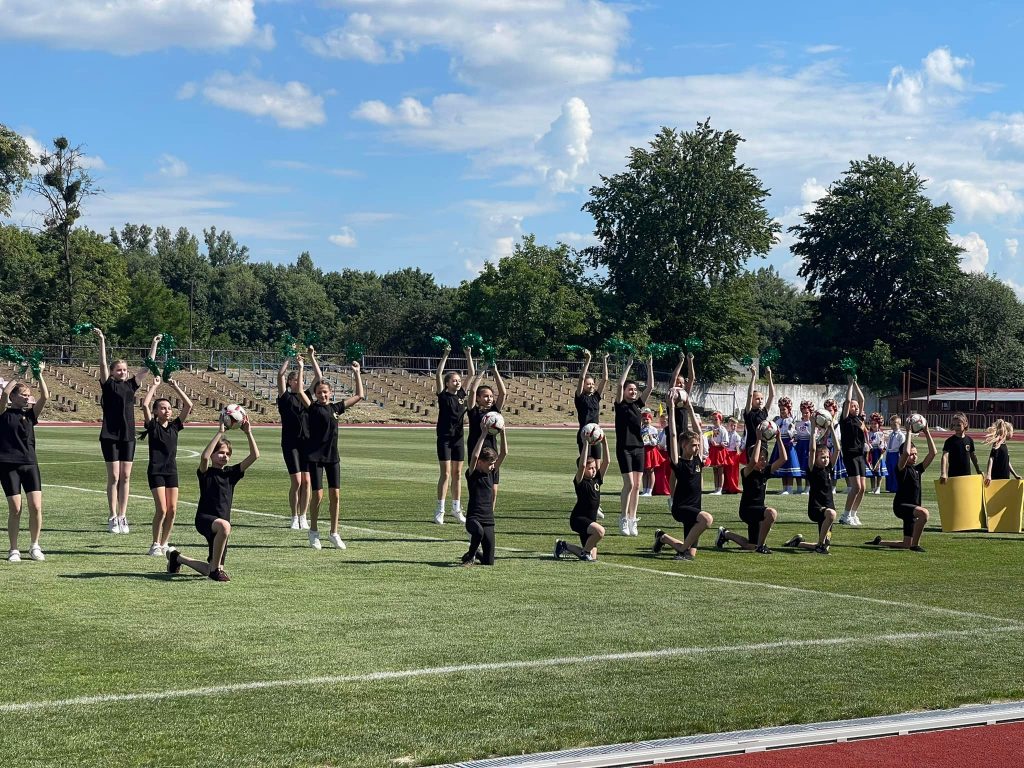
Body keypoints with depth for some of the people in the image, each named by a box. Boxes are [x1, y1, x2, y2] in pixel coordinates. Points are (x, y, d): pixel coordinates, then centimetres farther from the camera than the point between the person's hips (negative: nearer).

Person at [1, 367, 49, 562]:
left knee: (36, 506, -7)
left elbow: (44, 397, -2)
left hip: (29, 464, 3)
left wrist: (39, 375, -3)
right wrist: (18, 376, -4)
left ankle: (34, 546, 10)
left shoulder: (30, 414, 11)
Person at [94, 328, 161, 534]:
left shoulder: (131, 385, 10)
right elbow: (103, 364, -13)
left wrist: (154, 344, 9)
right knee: (114, 477, -3)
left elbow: (147, 367, 11)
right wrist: (102, 340, -23)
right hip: (110, 435, -4)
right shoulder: (108, 385, -1)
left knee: (125, 477, 5)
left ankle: (122, 517, 10)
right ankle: (113, 518, 2)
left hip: (128, 435, 4)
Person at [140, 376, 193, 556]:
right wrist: (154, 386, -7)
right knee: (161, 510, -11)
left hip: (172, 471, 4)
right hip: (156, 471, -4)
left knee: (172, 510, 2)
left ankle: (164, 544, 15)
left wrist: (175, 387, 3)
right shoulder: (152, 426, -1)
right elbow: (145, 405, -15)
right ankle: (155, 545, 2)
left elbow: (188, 405, 4)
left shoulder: (174, 426, 9)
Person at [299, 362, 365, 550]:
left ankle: (334, 533, 13)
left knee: (335, 495, 2)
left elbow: (359, 396, 14)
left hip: (332, 456, 4)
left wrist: (357, 373, 13)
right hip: (315, 456, -4)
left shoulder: (336, 408, 9)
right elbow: (300, 391, -19)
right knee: (318, 495, -4)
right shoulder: (313, 408, -3)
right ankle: (314, 532, 14)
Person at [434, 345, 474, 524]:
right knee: (445, 474, -6)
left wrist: (469, 355, -1)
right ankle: (440, 511, -3)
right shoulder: (443, 395, -4)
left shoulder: (462, 394, 7)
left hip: (458, 439, 5)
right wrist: (446, 355, -18)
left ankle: (456, 509, 16)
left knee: (457, 475, 9)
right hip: (444, 438, -5)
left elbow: (472, 375, 6)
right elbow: (438, 375, -15)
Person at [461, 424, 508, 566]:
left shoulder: (491, 473, 9)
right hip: (473, 518, -5)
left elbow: (504, 453, 3)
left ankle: (476, 554, 36)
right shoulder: (472, 474, -5)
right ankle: (470, 556, -11)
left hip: (488, 520, 5)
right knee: (478, 532, -41)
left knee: (489, 562, 0)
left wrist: (502, 432, -6)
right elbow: (475, 456, -23)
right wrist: (484, 434, -23)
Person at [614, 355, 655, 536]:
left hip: (638, 447, 6)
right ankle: (623, 519, -5)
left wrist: (650, 367, 2)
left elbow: (651, 387, 7)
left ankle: (632, 520, 9)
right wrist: (628, 366, -14)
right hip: (624, 448, -6)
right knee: (629, 484, -12)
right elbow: (620, 385, -16)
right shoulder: (620, 405, -2)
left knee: (637, 485, 4)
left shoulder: (638, 404, 11)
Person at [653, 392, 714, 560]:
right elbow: (673, 436, -14)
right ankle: (683, 548, -17)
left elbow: (698, 431, 11)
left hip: (694, 508, 7)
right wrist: (672, 410, -13)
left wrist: (690, 408, 10)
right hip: (680, 508, -7)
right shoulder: (678, 462, -8)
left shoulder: (698, 460, 8)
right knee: (707, 518, -34)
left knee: (691, 554, 4)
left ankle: (663, 537, 29)